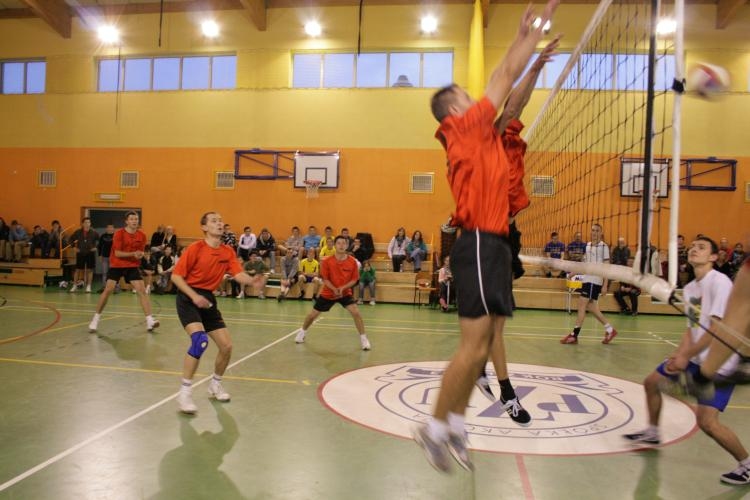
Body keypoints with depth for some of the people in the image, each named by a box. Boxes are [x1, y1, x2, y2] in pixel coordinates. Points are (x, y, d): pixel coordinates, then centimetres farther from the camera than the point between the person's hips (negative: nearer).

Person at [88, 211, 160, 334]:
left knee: (142, 290, -9)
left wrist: (139, 255, -16)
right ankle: (96, 319, 9)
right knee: (108, 290, -9)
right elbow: (117, 253, -15)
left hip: (132, 266, 3)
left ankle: (150, 321, -11)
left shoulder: (142, 235, -1)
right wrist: (132, 254, -28)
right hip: (116, 265, -2)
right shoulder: (119, 233, -11)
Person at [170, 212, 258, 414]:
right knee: (200, 340, -27)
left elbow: (238, 274, -11)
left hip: (208, 299, 6)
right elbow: (176, 276, -10)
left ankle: (215, 385, 28)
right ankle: (185, 392, -14)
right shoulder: (195, 248, -12)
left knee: (226, 346, 2)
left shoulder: (228, 252, 2)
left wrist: (253, 281, -33)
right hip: (188, 298, -6)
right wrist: (194, 295, -23)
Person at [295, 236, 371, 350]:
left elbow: (354, 279, -7)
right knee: (313, 314, 8)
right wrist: (334, 289, -26)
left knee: (356, 313, -20)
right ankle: (302, 332, 38)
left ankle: (363, 338, -4)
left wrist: (343, 288, -22)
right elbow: (325, 279, -10)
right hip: (328, 293, 0)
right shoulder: (327, 262, -14)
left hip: (345, 292, 0)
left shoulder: (352, 261, -12)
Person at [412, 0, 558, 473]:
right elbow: (506, 75, 3)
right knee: (475, 345, -9)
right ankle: (435, 427, 5)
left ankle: (455, 425, 16)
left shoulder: (483, 134, 21)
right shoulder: (462, 127, -2)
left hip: (493, 244, 9)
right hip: (479, 244, -9)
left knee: (486, 342, 8)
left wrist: (538, 57, 28)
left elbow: (513, 96, 31)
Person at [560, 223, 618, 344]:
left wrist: (605, 286, -13)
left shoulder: (603, 247, -6)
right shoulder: (587, 245, 13)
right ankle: (610, 330, 25)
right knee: (591, 307, 10)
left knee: (582, 305, -10)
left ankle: (574, 335, -6)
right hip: (587, 279, 7)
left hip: (595, 281, -7)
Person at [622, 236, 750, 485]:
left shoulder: (719, 282, -18)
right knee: (652, 382, 16)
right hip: (695, 356, 9)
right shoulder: (689, 288, 8)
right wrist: (679, 353, -6)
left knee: (707, 421, -15)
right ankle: (652, 432, 36)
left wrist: (686, 357, -21)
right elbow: (692, 327, 10)